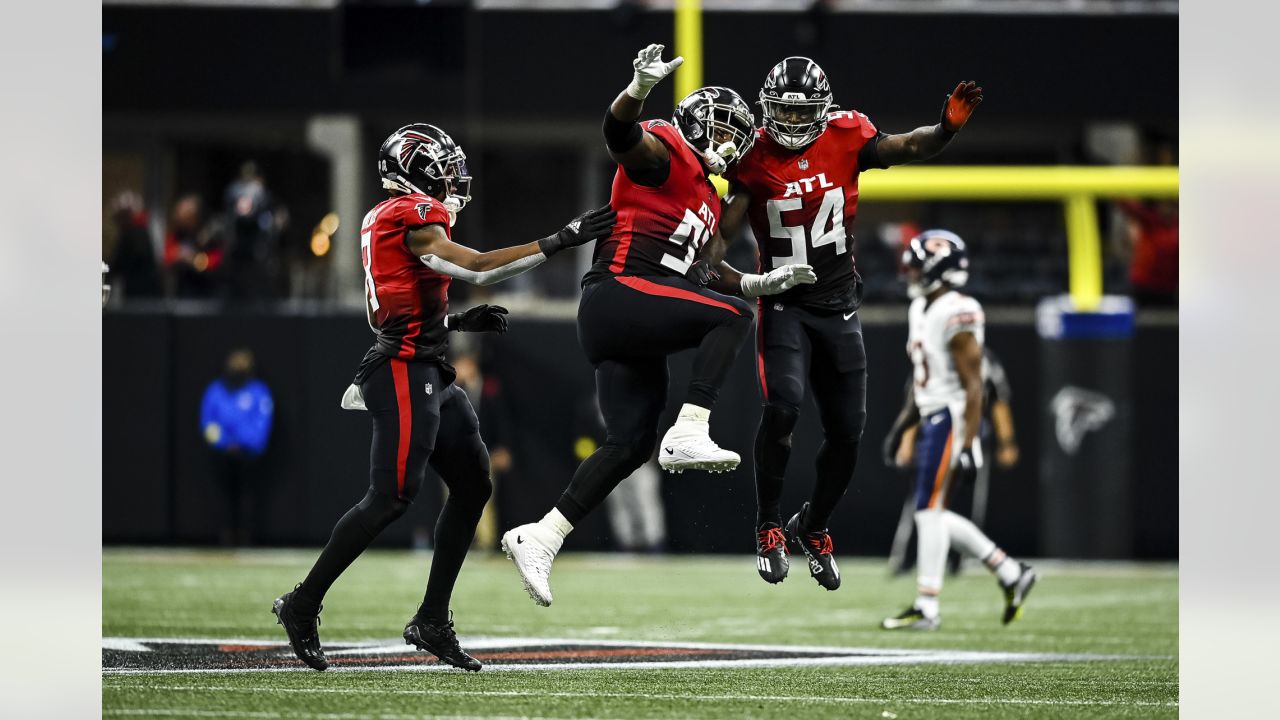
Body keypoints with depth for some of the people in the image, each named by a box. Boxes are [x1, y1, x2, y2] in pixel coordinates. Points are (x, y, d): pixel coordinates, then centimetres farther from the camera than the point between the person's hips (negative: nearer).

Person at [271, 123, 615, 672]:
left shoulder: (382, 220, 17)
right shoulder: (413, 216, -12)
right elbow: (476, 267, -22)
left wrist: (459, 321, 16)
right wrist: (560, 242, -19)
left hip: (429, 377, 10)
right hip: (405, 373, -10)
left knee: (473, 485, 9)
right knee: (391, 498, -11)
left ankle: (432, 621, 11)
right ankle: (302, 606, -3)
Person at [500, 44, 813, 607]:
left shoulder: (707, 201, 27)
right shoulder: (666, 152, -1)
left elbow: (685, 276, 31)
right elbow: (620, 135, -22)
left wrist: (760, 283, 25)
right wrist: (640, 87, -41)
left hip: (631, 327, 10)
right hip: (617, 294, -10)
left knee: (631, 444, 5)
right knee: (733, 318, -18)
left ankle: (539, 539, 6)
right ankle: (688, 435, -25)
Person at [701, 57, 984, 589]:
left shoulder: (845, 139, -4)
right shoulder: (755, 160, -7)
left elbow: (908, 148, -12)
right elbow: (722, 230, -6)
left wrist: (947, 127, -31)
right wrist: (714, 267, -26)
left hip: (839, 308, 3)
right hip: (783, 305, -3)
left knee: (847, 430, 6)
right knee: (782, 407, -25)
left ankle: (812, 527, 30)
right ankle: (768, 528, -9)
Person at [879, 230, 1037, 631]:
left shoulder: (955, 315, -16)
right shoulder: (920, 310, 13)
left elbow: (972, 385, -17)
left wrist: (968, 444, -21)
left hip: (951, 418, -10)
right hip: (932, 418, 10)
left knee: (930, 511, -8)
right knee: (934, 515, 10)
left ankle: (927, 608, -5)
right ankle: (1011, 573, 17)